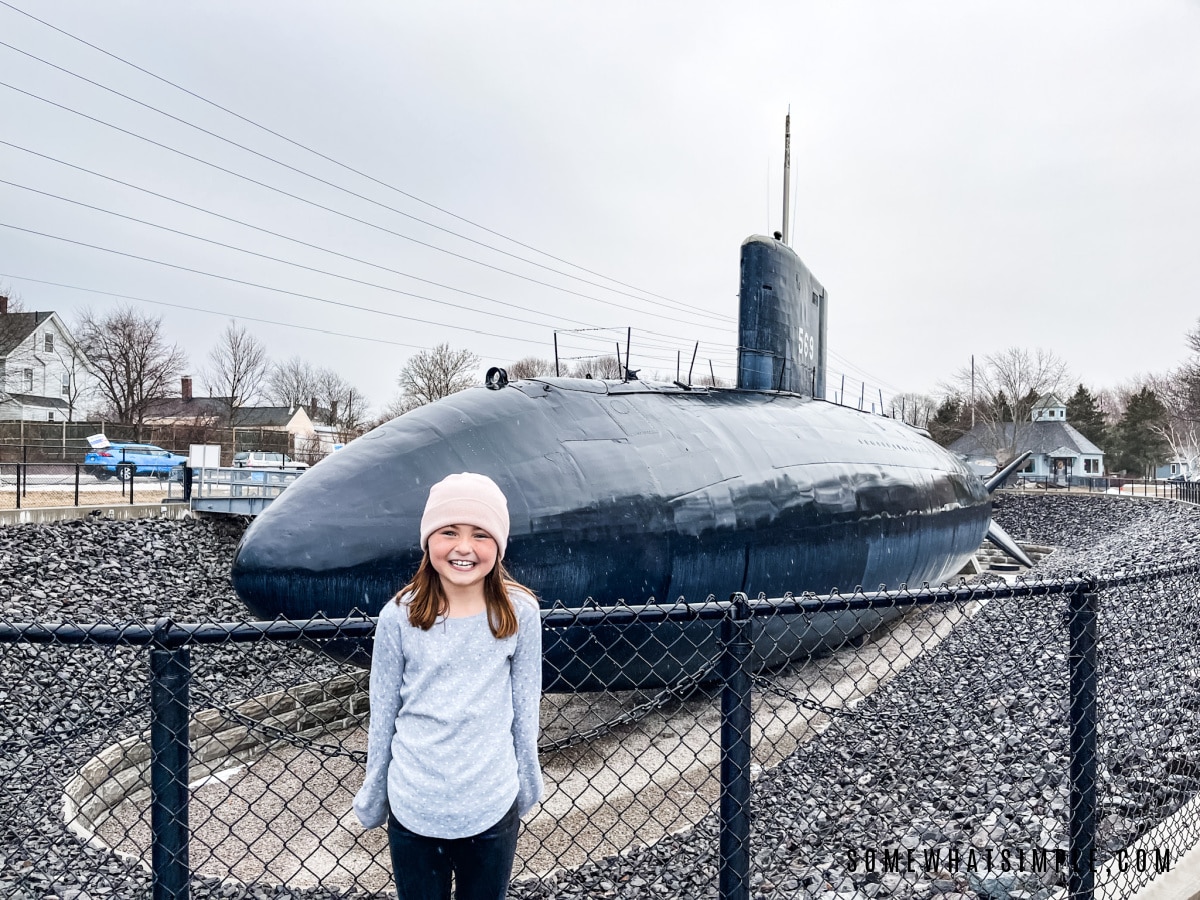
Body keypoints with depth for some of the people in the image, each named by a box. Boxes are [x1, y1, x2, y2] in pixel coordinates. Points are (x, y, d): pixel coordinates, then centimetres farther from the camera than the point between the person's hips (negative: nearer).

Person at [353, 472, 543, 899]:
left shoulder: (519, 613, -11)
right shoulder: (399, 616, -11)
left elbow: (524, 709, 0)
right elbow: (382, 715, -1)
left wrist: (526, 784, 8)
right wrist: (372, 797, 7)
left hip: (491, 810, 0)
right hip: (411, 811, 0)